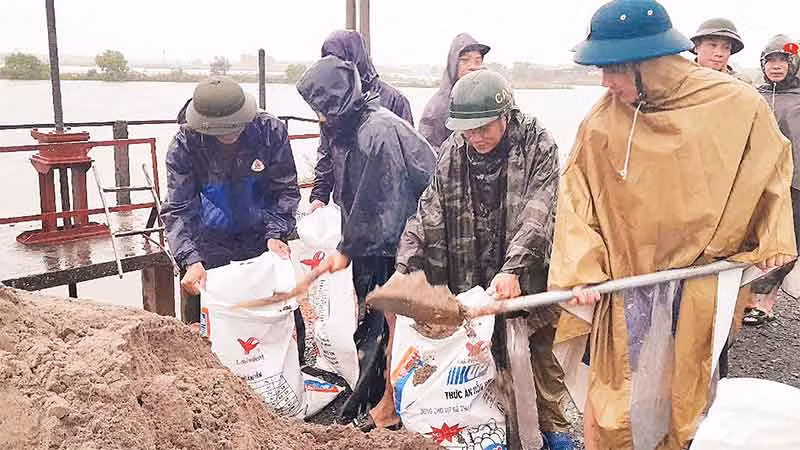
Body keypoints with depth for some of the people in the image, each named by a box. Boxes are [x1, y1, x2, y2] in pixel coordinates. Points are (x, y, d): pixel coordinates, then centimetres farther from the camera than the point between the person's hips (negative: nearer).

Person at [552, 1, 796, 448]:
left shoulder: (738, 105, -10)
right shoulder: (601, 123, -10)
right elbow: (576, 201, -4)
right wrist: (583, 271, -13)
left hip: (703, 284, 0)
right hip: (626, 284, 0)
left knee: (687, 396, 15)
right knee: (618, 413, 3)